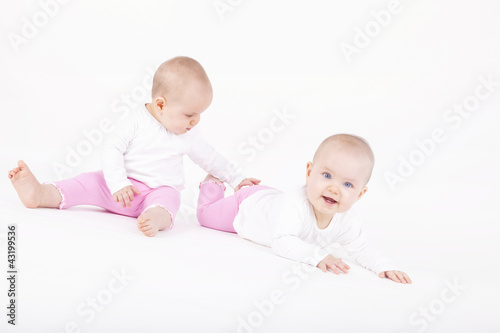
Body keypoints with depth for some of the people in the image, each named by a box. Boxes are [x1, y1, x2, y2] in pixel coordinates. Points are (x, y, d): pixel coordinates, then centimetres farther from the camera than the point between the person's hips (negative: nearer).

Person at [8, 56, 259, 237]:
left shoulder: (189, 135, 6)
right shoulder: (137, 121, -6)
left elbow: (209, 157, 19)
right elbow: (111, 148, -10)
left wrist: (236, 180, 20)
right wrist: (117, 184, -21)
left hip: (160, 190, 0)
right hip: (121, 188, 0)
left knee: (169, 198, -35)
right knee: (91, 181, -20)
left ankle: (157, 218, -66)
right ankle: (39, 194, -35)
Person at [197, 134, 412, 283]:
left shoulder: (344, 222, -29)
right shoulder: (295, 203, -49)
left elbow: (361, 247, -16)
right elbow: (282, 243, -52)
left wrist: (383, 266, -32)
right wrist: (317, 255, -59)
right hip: (245, 206, -5)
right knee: (206, 215, 13)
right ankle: (213, 184, 36)